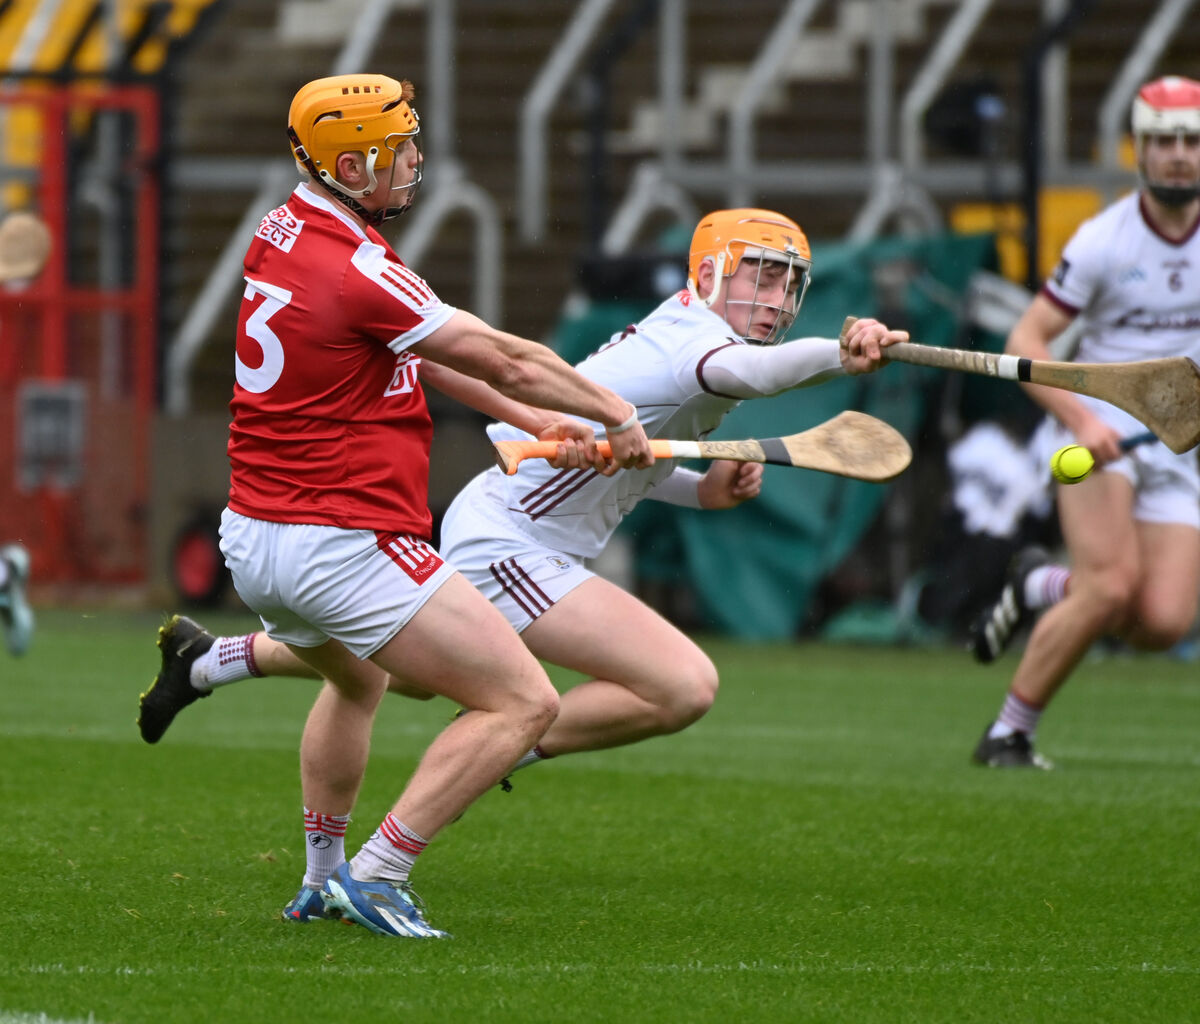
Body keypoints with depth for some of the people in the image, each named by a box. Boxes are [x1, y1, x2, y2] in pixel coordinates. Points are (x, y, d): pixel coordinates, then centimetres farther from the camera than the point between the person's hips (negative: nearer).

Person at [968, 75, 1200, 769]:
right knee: (1112, 587, -25)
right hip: (1098, 431, -4)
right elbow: (1025, 341, -10)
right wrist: (1080, 419, -23)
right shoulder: (1104, 241, -10)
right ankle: (1010, 732, -8)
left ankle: (1043, 587, 19)